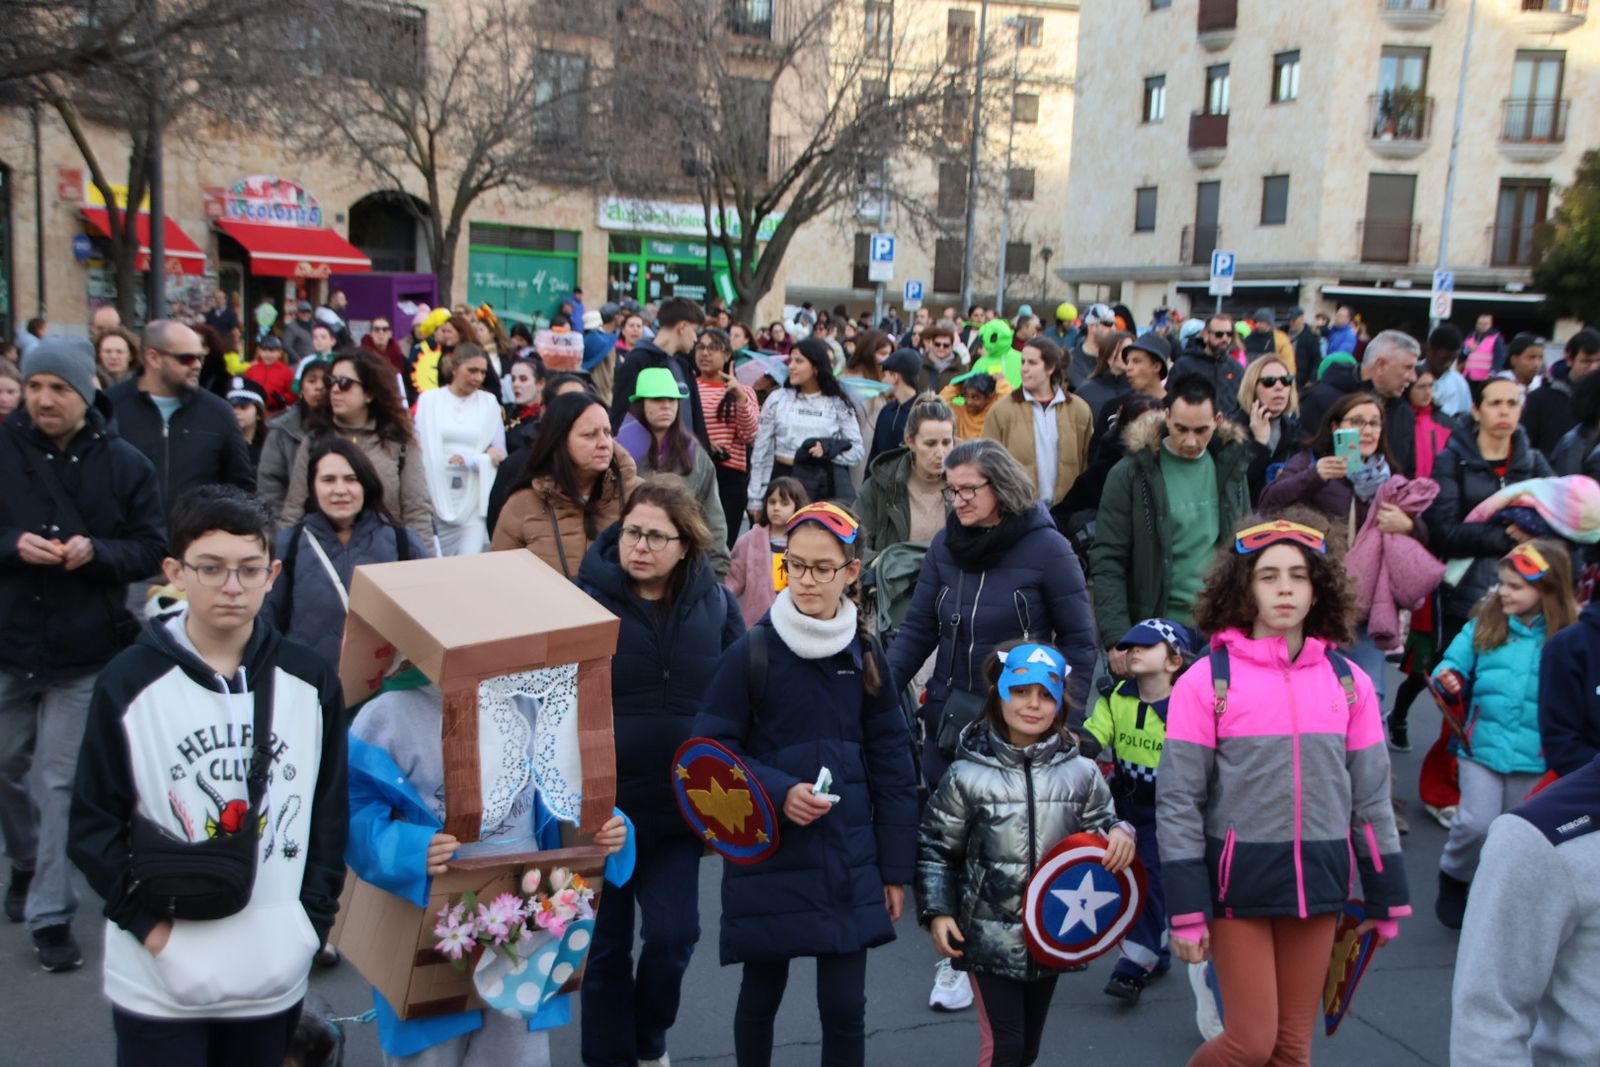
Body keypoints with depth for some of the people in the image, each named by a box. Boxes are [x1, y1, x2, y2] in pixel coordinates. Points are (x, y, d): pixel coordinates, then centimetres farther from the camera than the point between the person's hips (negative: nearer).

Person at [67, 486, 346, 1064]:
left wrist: (312, 917, -1)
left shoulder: (310, 681, -1)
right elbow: (93, 825, -3)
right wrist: (151, 926, -9)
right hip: (159, 979, -2)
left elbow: (330, 809, 6)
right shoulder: (128, 684, -7)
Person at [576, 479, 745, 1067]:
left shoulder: (714, 603, -2)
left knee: (674, 934, 4)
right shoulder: (586, 598, -9)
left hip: (679, 803, 2)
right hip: (600, 803, -1)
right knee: (605, 943, 11)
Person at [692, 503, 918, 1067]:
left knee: (844, 1008, 4)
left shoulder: (866, 658, 1)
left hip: (849, 865, 2)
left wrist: (895, 869, 5)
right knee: (760, 995, 14)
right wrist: (777, 791, -20)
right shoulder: (750, 653, -8)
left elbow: (892, 768, 5)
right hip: (766, 861, -2)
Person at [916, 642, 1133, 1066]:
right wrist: (937, 912, -9)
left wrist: (1119, 834, -10)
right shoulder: (967, 775, -9)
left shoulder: (1081, 774, -1)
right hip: (989, 937, -3)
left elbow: (1101, 828, 12)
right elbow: (935, 849, -1)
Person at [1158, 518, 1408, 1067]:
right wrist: (1185, 911, -11)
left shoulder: (1348, 681, 4)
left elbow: (1371, 797, 10)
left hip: (1319, 880, 4)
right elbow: (1177, 801, -8)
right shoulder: (1207, 681, -8)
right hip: (1238, 882, -3)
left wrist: (1385, 898, 10)